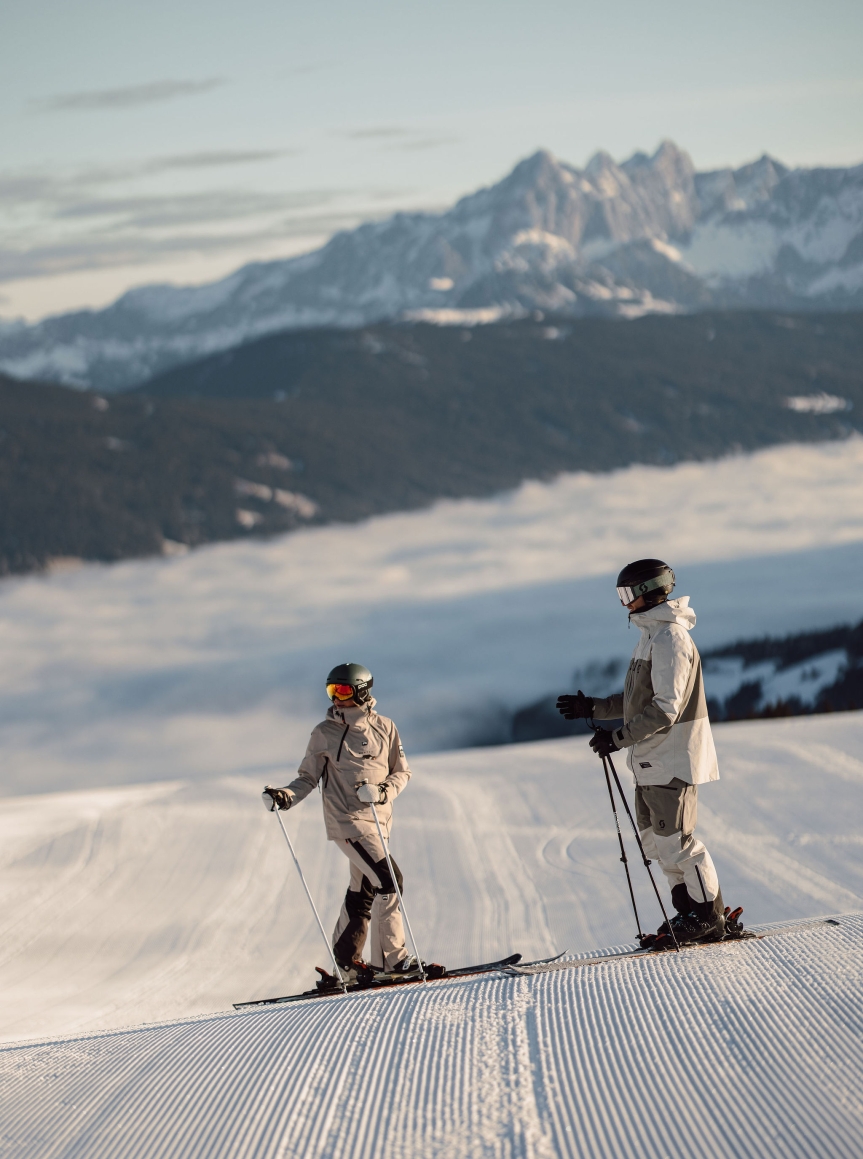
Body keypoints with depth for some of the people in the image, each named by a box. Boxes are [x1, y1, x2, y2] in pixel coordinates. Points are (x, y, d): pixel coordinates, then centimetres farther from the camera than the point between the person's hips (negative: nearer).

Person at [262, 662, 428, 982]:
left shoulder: (384, 729, 6)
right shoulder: (325, 734, 1)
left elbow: (402, 772, 8)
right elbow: (309, 777, 4)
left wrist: (383, 791, -12)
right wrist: (285, 796, -14)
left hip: (378, 820, 4)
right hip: (347, 820, -4)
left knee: (362, 891, 10)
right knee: (388, 880, -15)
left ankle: (347, 961, 21)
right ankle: (390, 958, -11)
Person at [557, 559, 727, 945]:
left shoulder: (670, 638, -18)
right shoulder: (652, 635, 15)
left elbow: (666, 709, -23)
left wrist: (618, 738, -22)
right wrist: (593, 708, 15)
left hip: (672, 757, -10)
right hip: (650, 758, 10)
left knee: (676, 840, -4)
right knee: (654, 838, 13)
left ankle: (708, 916, 5)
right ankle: (688, 909, 20)